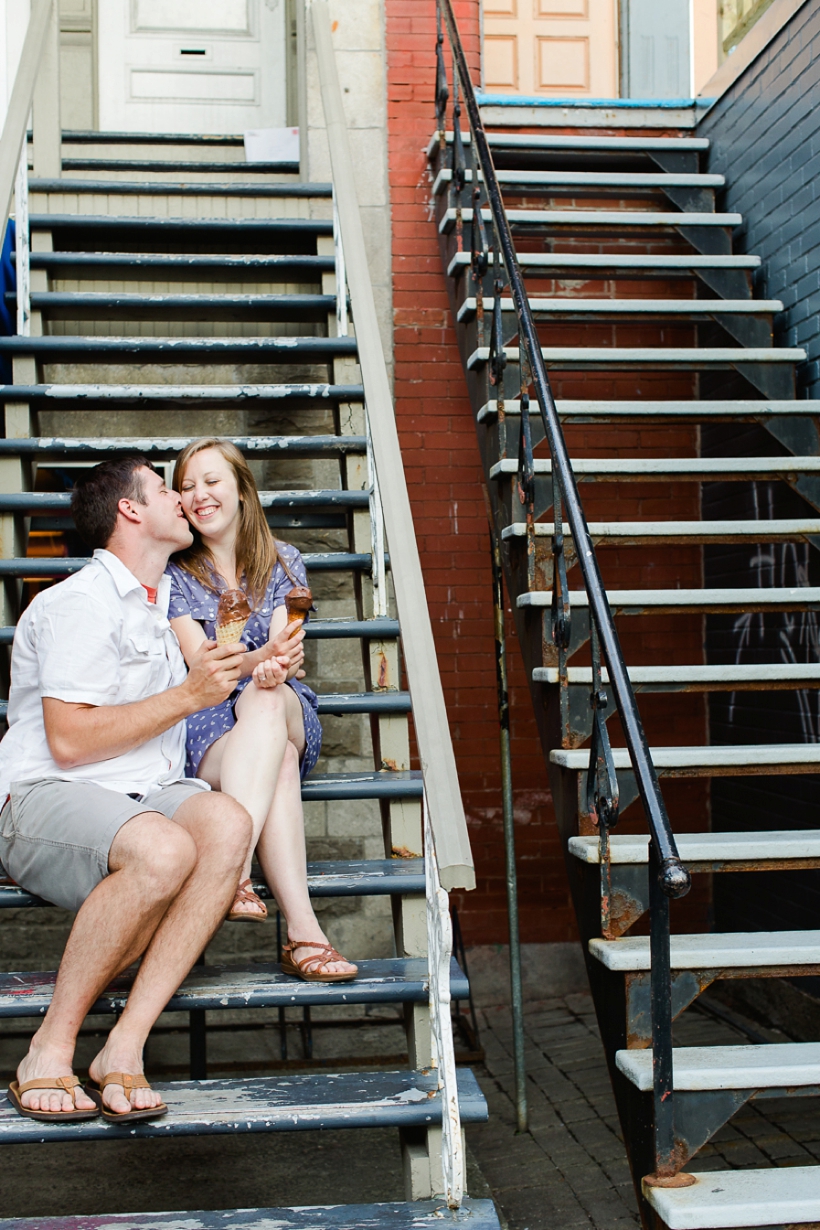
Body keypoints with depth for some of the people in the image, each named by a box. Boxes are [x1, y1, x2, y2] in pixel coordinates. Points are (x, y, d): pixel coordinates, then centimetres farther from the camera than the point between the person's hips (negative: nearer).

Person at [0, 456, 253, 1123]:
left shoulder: (164, 600, 23)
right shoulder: (79, 602, -7)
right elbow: (69, 741, -16)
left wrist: (244, 669, 24)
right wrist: (188, 695, -12)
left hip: (148, 793, 7)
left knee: (228, 822, -28)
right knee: (163, 850, -38)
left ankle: (125, 1045, -27)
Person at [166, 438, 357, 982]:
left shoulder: (283, 562, 13)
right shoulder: (175, 573, 7)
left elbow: (284, 650, -1)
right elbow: (200, 661, -8)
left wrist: (272, 673, -28)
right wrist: (262, 658, -32)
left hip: (285, 712, 1)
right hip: (206, 721, -1)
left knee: (265, 699, -38)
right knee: (278, 765, -37)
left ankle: (232, 873, -51)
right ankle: (303, 931, -52)